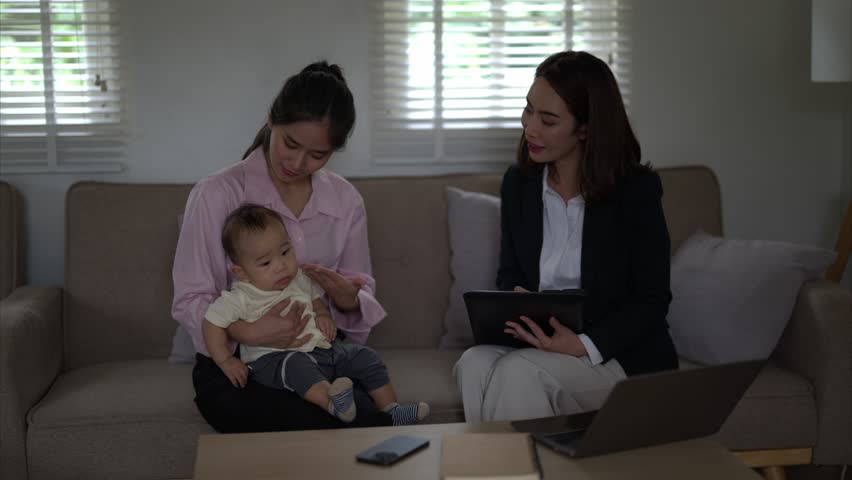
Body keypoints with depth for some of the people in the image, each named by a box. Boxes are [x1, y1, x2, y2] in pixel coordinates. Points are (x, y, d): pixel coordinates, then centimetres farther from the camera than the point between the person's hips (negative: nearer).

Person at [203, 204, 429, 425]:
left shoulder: (300, 280, 9)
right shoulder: (240, 299, -10)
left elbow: (316, 299, 26)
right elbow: (212, 324, -7)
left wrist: (323, 315, 4)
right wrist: (226, 361, -13)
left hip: (320, 347, 7)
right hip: (274, 358, -7)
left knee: (365, 357, 0)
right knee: (296, 365, -40)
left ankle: (390, 410, 3)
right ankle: (332, 402, -63)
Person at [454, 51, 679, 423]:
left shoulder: (637, 190, -9)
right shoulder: (518, 183, 6)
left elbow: (652, 299, -7)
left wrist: (583, 346, -22)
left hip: (620, 352, -4)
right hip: (540, 342, 4)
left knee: (520, 372, -31)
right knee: (474, 364, -27)